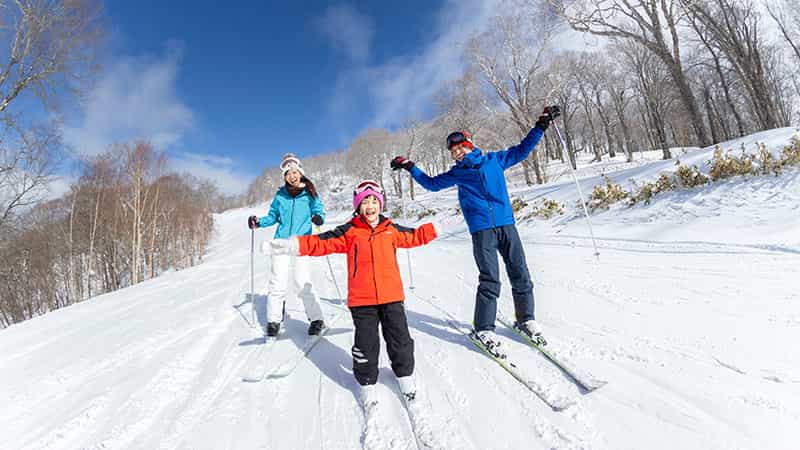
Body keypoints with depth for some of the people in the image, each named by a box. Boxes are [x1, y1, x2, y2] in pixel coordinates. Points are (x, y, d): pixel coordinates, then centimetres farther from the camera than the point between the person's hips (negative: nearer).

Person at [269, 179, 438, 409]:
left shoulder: (391, 229, 7)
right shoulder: (349, 232, -2)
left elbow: (413, 236, 22)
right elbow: (322, 242, -9)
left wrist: (434, 229, 22)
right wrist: (295, 245, -20)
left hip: (392, 296, 2)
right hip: (362, 300, -2)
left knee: (399, 339, 13)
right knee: (366, 344, 9)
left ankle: (405, 375, 37)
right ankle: (367, 382, 31)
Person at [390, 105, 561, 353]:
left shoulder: (494, 159, 14)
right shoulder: (456, 173, 14)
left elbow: (522, 149, 23)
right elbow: (431, 183, 27)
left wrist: (541, 125, 21)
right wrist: (410, 167, 25)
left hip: (506, 224, 2)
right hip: (481, 230, -2)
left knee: (521, 276, 4)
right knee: (490, 281, -9)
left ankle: (526, 319, 24)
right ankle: (484, 329, 4)